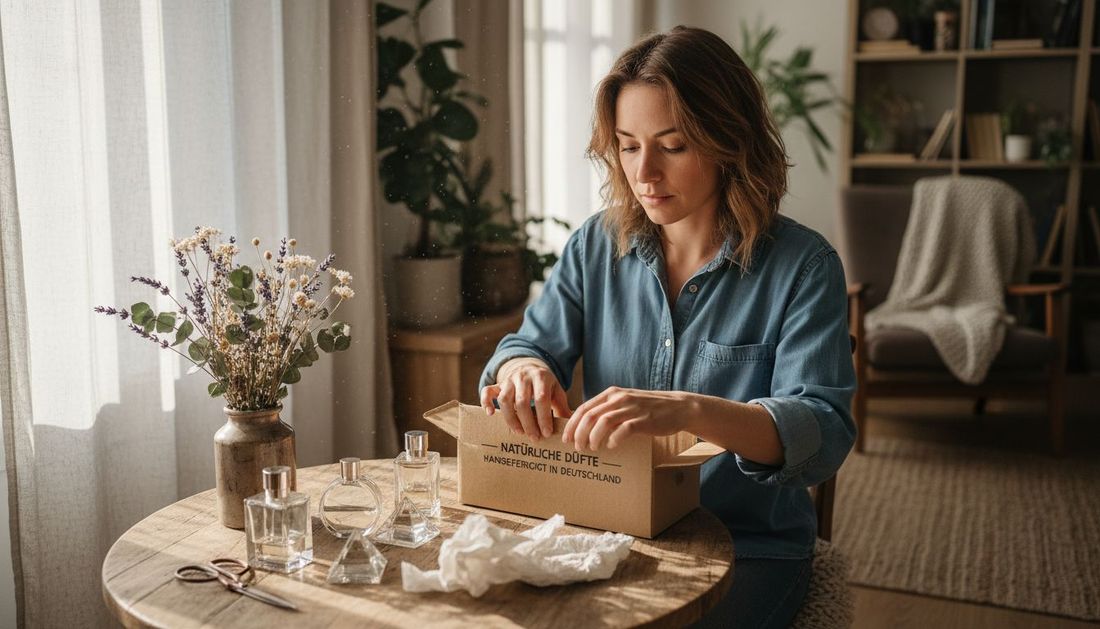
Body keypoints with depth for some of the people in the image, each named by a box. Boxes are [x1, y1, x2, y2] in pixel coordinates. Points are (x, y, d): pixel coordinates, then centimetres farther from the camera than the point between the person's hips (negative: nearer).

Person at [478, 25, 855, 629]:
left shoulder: (803, 265, -10)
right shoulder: (595, 246, 4)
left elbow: (824, 432, -20)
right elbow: (534, 343, 4)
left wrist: (690, 410, -39)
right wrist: (523, 367, -23)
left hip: (749, 549, -3)